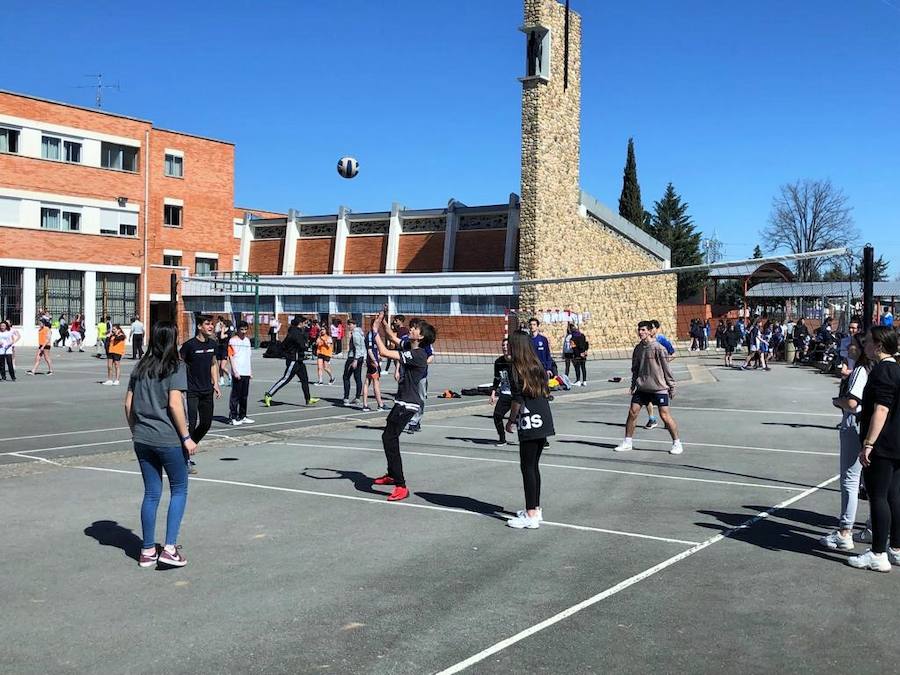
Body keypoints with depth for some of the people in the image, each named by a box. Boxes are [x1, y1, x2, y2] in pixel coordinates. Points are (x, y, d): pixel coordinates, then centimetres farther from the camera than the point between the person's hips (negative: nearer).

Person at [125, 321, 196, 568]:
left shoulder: (140, 368, 9)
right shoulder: (175, 367, -9)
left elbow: (128, 404, 10)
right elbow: (174, 404, -17)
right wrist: (186, 437, -12)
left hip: (142, 439, 6)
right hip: (169, 440, -6)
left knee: (151, 493, 14)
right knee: (179, 490, 9)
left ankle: (148, 550, 19)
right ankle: (170, 548, 2)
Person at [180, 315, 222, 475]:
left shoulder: (212, 343, 6)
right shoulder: (190, 345, -13)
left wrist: (215, 384, 13)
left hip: (207, 391, 7)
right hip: (191, 391, -7)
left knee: (206, 423, 10)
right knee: (191, 423, -9)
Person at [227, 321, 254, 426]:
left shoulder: (247, 340, 14)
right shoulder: (233, 341, -5)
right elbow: (230, 356, -9)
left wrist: (250, 370, 18)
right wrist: (235, 371, -15)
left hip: (246, 373, 6)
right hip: (237, 373, -6)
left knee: (244, 396, 11)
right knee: (235, 395, -3)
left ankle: (242, 416, 19)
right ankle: (233, 418, 1)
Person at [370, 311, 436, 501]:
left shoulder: (418, 354, -21)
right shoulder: (411, 350, 7)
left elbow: (384, 352, -27)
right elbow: (394, 339, 27)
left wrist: (375, 331, -16)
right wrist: (384, 323, 15)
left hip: (407, 404, -10)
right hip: (402, 401, 10)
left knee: (389, 439, -14)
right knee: (389, 437, 23)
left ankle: (401, 486, -14)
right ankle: (392, 475, 42)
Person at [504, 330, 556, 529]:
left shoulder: (515, 368, -8)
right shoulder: (537, 366, 12)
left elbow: (518, 400, -13)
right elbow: (545, 393, 14)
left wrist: (511, 420, 0)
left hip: (529, 425, -7)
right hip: (544, 422, 8)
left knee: (527, 467, -2)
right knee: (534, 466, 17)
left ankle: (531, 516, -1)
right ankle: (535, 508, 25)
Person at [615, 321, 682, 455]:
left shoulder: (658, 348, -11)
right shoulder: (638, 348, 7)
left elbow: (667, 368, -7)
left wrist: (672, 386, -6)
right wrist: (633, 385, 13)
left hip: (659, 387, -6)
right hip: (641, 388, 6)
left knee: (665, 415, -6)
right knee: (632, 412, 2)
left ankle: (677, 443, 8)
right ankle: (627, 442, 15)